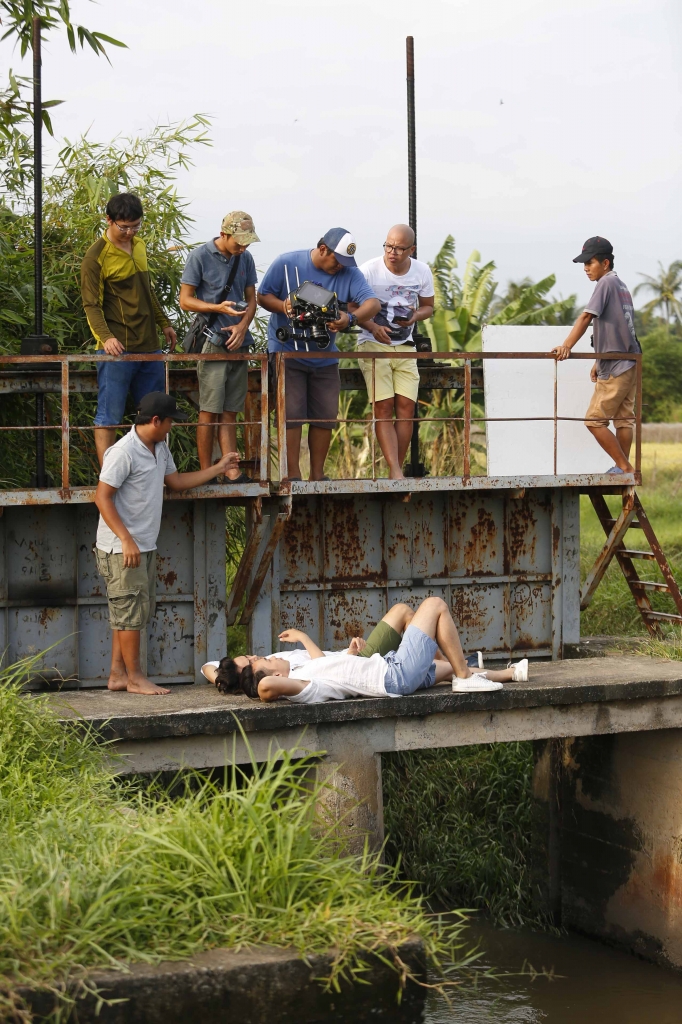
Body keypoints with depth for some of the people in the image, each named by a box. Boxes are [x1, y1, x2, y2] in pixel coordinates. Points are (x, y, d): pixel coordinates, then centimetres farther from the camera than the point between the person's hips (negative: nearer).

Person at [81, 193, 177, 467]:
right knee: (109, 416, -3)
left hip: (149, 345, 8)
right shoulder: (96, 257, -11)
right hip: (118, 349, -8)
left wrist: (163, 323, 26)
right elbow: (91, 306, -14)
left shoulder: (139, 245, 11)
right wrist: (105, 337, -29)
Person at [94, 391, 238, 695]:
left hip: (145, 545, 10)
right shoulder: (124, 452, -18)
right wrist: (126, 540, -25)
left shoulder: (160, 448, 11)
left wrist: (219, 468, 18)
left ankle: (118, 674, 18)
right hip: (122, 548, -10)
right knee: (130, 612, -4)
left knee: (133, 612, 12)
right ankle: (134, 678, 4)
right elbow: (102, 497, -20)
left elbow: (176, 481, 22)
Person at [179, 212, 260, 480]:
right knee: (210, 411, -4)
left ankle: (233, 473, 3)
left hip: (238, 342, 5)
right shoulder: (199, 257, -5)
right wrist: (220, 308, -18)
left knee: (230, 412, 6)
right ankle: (206, 475, 1)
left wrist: (243, 325, -5)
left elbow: (251, 299, 14)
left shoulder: (245, 259, 10)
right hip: (212, 342, -5)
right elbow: (185, 300, -5)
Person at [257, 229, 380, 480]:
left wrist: (351, 318, -36)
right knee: (292, 413, -10)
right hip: (288, 351, -4)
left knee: (326, 415, 5)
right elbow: (263, 296, -3)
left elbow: (373, 303, -15)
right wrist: (284, 306, -25)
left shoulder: (348, 273, -4)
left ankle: (317, 474, 17)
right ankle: (293, 474, -4)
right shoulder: (287, 264, -9)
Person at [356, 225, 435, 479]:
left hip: (405, 346, 4)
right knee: (383, 408, -14)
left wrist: (416, 316, -10)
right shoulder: (369, 270, -12)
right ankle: (396, 472, -20)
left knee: (406, 406, -6)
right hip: (373, 345, -4)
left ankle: (396, 473, 0)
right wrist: (372, 327, -25)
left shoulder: (422, 272, 0)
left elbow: (428, 306, 14)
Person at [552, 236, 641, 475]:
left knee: (594, 420, -5)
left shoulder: (606, 283, -10)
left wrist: (566, 346, -31)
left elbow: (586, 317, -22)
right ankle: (623, 468, 13)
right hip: (630, 363, 9)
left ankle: (624, 467, -5)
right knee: (623, 419, 11)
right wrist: (599, 362, 23)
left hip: (615, 369, -9)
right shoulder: (621, 286, 17)